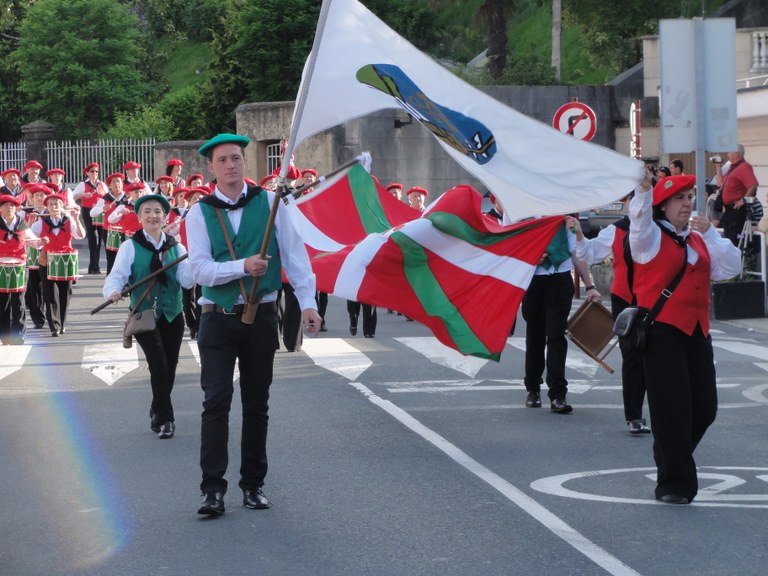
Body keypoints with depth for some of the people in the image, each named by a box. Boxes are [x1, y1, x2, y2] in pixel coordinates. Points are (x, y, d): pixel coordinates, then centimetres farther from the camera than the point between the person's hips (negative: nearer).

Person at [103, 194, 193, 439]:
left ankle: (157, 414, 31)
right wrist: (112, 291, -34)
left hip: (172, 315, 3)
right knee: (158, 364, -17)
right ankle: (165, 419, -8)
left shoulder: (176, 248, 7)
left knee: (169, 369, 9)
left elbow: (187, 281, -4)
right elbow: (117, 274, -13)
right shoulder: (130, 247, -1)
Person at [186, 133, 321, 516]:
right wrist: (242, 266, -21)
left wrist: (307, 302, -8)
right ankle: (213, 488, -8)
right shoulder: (200, 213, 1)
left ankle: (253, 484, 18)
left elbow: (294, 253, 0)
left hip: (261, 316, 1)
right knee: (216, 401, -9)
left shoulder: (269, 204, 2)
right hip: (218, 319, -1)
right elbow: (199, 269, -8)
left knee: (257, 404, 8)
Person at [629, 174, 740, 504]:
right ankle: (673, 484, 1)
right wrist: (644, 189, -42)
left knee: (704, 408, 6)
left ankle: (673, 460, 30)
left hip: (697, 332, 6)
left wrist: (710, 233, -4)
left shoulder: (698, 239, 18)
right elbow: (639, 220, -24)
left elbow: (730, 268, 7)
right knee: (673, 409, -7)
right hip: (662, 332, -6)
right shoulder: (651, 237, 0)